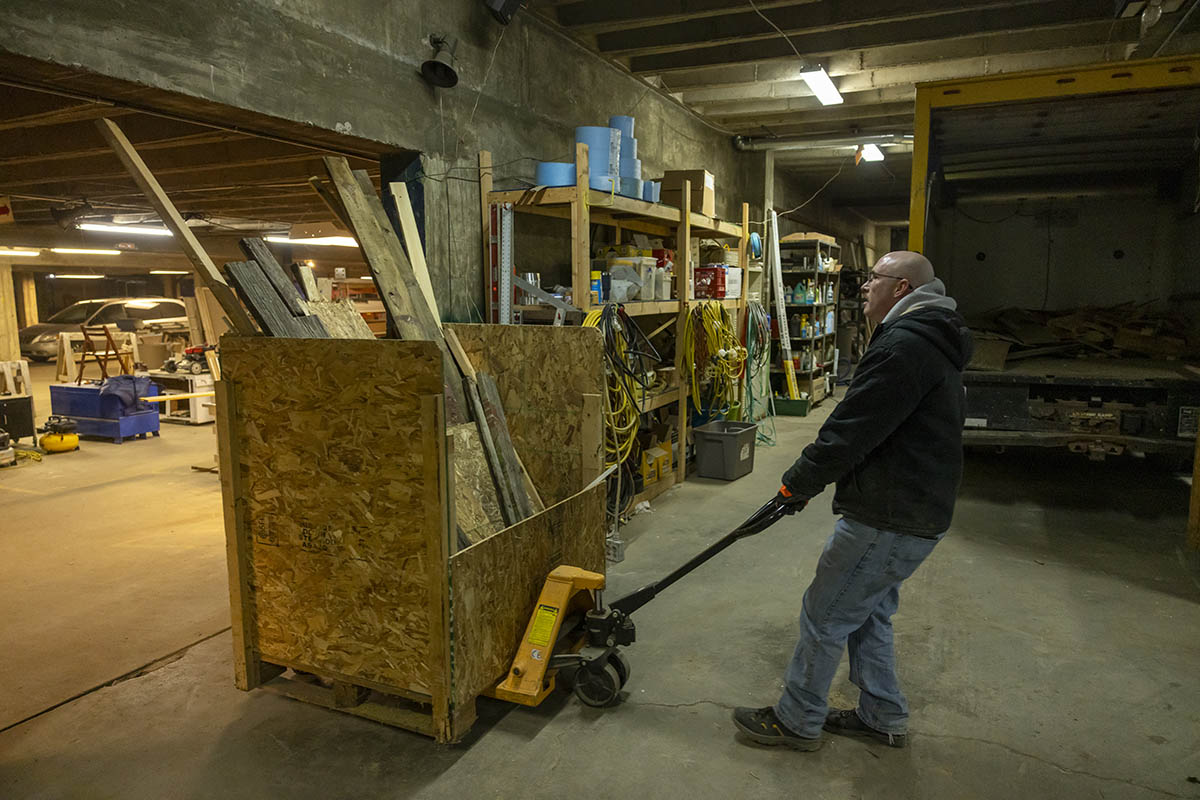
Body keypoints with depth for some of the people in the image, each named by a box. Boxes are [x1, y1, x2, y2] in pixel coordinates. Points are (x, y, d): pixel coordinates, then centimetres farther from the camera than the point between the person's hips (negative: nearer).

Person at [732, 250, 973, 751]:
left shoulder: (904, 344, -22)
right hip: (918, 511, 11)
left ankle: (797, 721, 20)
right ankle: (884, 717, 37)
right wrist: (811, 481, 17)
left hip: (889, 519, -11)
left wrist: (799, 484, -10)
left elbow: (851, 430, -23)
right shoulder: (931, 343, 15)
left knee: (824, 616, 4)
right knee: (869, 613, 23)